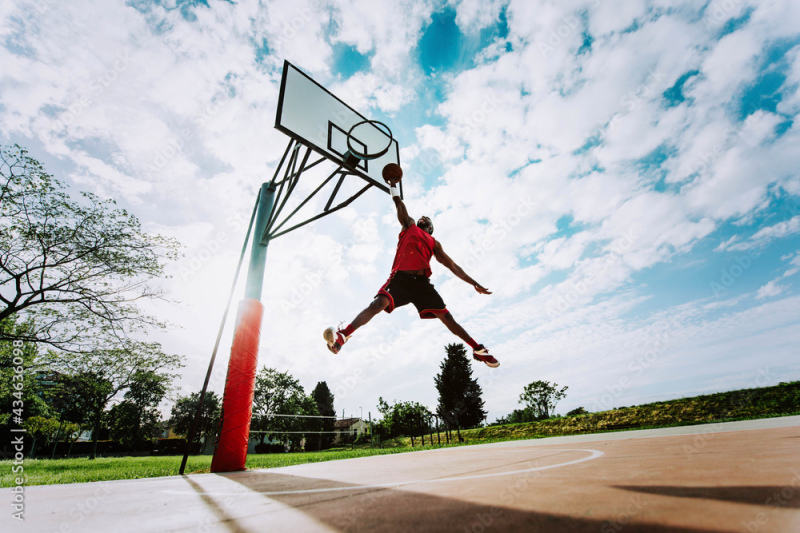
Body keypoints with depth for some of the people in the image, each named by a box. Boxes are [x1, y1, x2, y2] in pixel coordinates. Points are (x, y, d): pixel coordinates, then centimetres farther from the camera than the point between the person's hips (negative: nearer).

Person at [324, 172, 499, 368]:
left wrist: (474, 283, 18)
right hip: (400, 278, -2)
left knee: (446, 316, 1)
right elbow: (399, 204, 19)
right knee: (379, 303, -26)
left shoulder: (434, 243, 25)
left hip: (421, 282, 2)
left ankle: (478, 349, 12)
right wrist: (393, 184, 22)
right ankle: (343, 336, -35)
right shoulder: (409, 226, 25)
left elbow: (453, 266, 22)